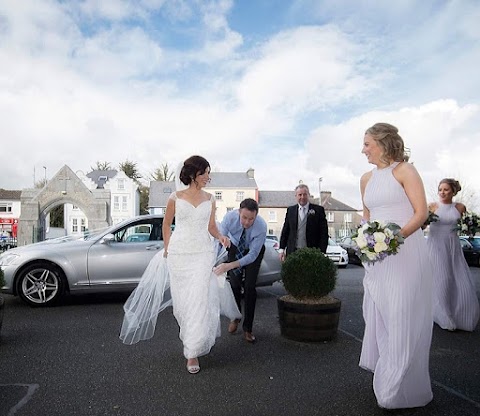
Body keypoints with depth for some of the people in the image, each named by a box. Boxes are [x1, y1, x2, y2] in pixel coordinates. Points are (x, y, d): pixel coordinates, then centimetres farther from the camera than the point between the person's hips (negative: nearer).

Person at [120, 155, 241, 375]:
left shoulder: (209, 199, 6)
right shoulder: (175, 198, 0)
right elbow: (166, 225, 11)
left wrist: (220, 236, -6)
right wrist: (167, 249, 9)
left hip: (203, 253, 1)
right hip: (179, 254, 0)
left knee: (199, 301, -7)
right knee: (181, 301, 6)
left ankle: (193, 352, 1)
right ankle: (190, 337, 33)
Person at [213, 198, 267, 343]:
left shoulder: (261, 226, -37)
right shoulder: (230, 217, -33)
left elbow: (252, 255, -33)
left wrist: (230, 265, -44)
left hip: (254, 251, -1)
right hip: (235, 248, 2)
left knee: (250, 287, -9)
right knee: (234, 284, -2)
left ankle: (247, 328, 5)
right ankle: (235, 317, 25)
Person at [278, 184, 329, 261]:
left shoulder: (318, 210, 3)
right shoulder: (290, 210, 11)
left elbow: (324, 233, 0)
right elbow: (285, 231, 13)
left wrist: (322, 252, -8)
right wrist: (281, 249, 6)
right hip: (293, 252, 2)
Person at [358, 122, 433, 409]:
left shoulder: (405, 171, -6)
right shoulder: (367, 179, 12)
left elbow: (422, 212, -13)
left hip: (406, 253, -6)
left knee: (403, 319, 1)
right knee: (379, 316, 14)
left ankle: (405, 389, 18)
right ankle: (386, 374, 33)